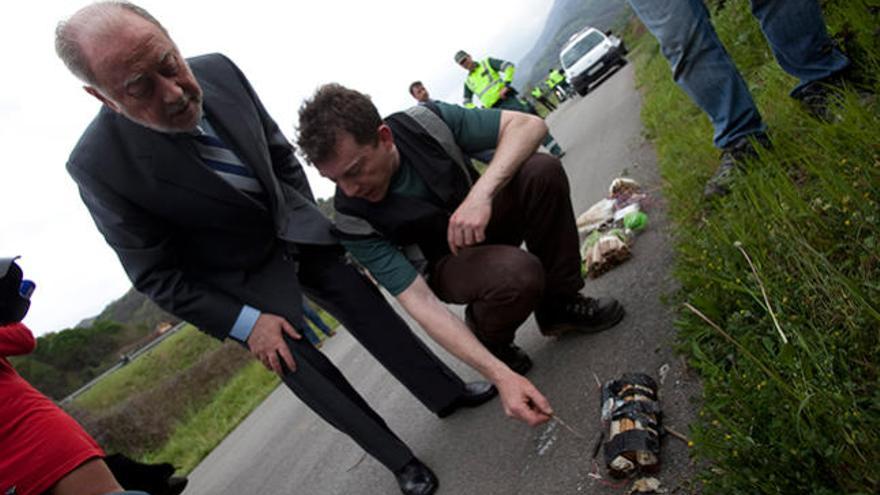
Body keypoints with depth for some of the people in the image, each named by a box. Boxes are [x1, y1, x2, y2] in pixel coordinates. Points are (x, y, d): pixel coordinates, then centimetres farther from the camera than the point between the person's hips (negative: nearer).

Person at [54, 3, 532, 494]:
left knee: (372, 311, 5)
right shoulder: (99, 165, -26)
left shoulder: (218, 70, -17)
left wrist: (310, 218, 3)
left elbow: (281, 152, 2)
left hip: (297, 229, 4)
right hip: (243, 276, -3)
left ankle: (450, 391, 25)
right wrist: (245, 323, -18)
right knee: (304, 368, -2)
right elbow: (155, 274, -15)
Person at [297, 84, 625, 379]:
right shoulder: (353, 220, -27)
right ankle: (488, 340, 0)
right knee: (517, 274, -36)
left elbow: (530, 125, -23)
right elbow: (418, 301, -29)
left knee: (542, 170, -26)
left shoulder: (425, 122, -23)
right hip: (447, 264, -3)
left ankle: (558, 304, -7)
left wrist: (481, 192, -41)